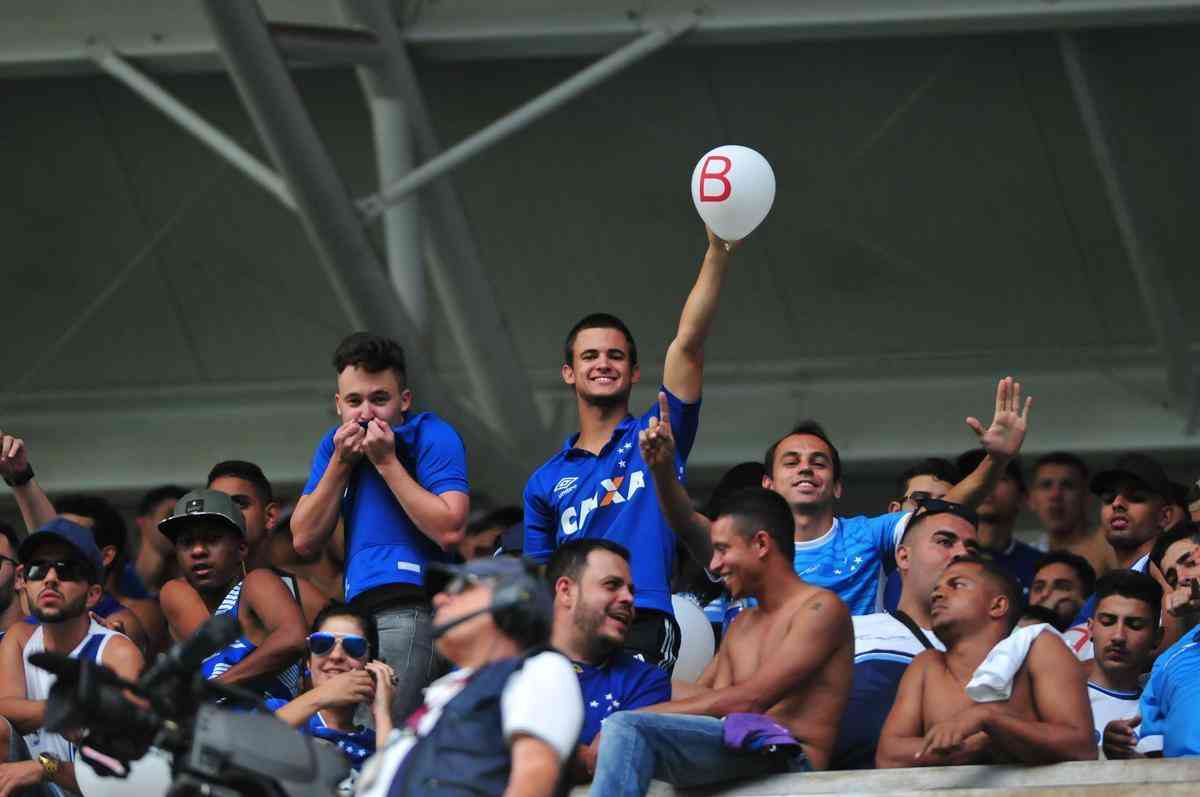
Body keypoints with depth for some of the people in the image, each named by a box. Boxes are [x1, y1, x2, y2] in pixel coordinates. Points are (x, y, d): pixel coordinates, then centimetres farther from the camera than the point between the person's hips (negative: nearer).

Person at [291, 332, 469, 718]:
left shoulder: (433, 436, -1)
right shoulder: (335, 444, 19)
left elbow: (450, 530, -14)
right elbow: (305, 541, 13)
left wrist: (386, 462, -9)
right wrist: (340, 464, 3)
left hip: (408, 610, -7)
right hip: (358, 611, 7)